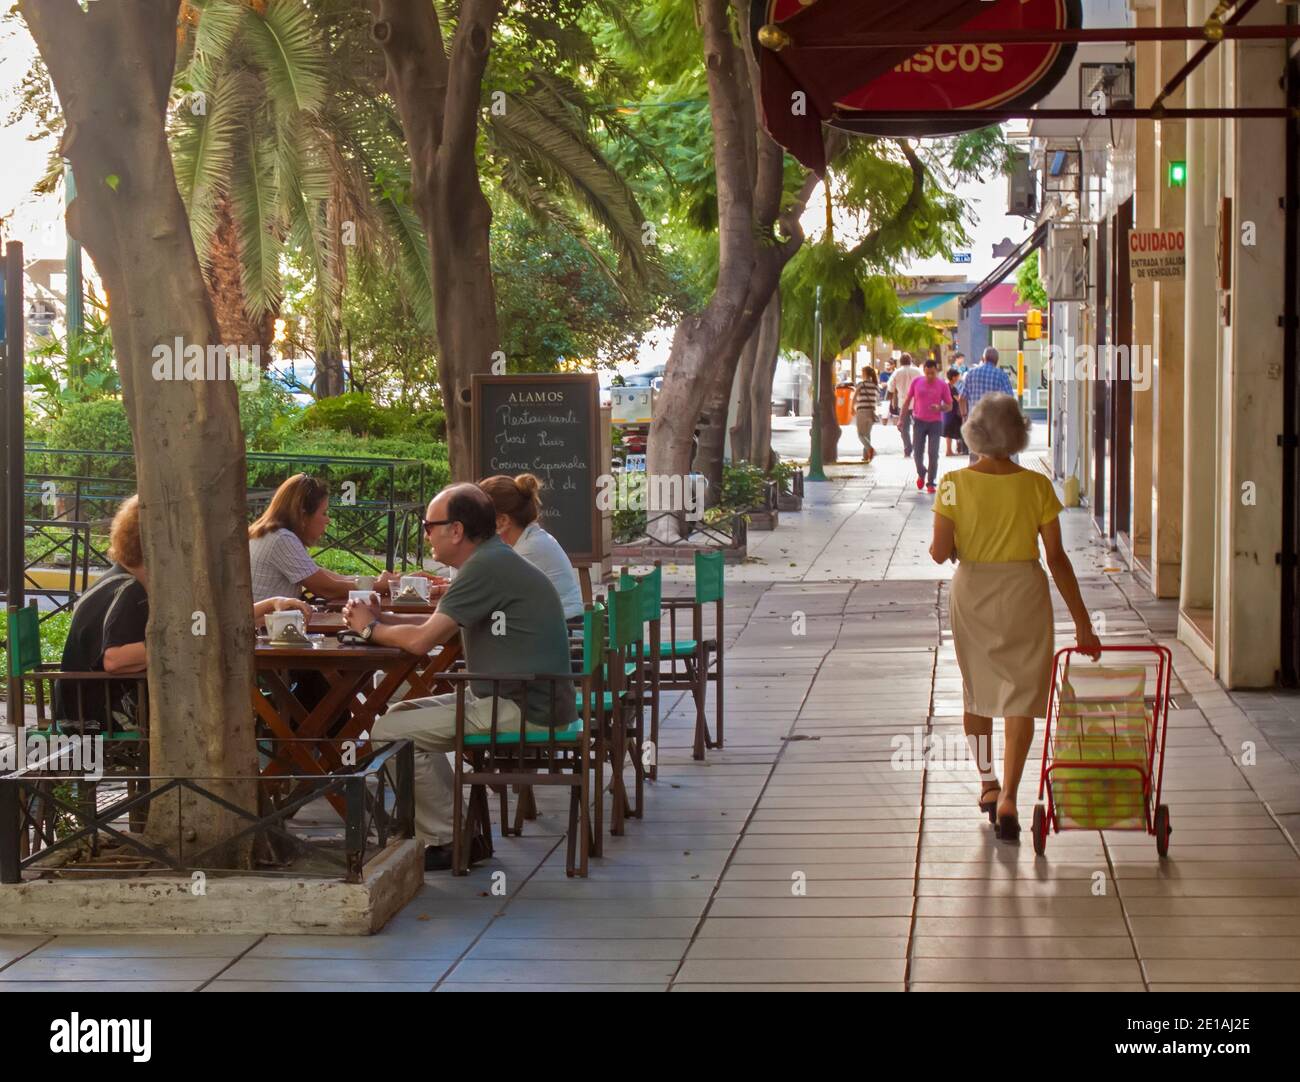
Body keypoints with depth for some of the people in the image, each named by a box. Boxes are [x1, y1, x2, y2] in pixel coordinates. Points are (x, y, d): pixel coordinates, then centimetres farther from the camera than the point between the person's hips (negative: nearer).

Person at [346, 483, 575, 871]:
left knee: (391, 731, -11)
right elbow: (438, 626, 22)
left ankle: (447, 840, -3)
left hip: (524, 709, -11)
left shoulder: (487, 567, -17)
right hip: (516, 698, 11)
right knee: (402, 713, 19)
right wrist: (383, 618, 8)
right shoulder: (495, 560, 16)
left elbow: (421, 640, -17)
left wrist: (371, 628, 2)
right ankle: (460, 830, 17)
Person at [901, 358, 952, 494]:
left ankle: (931, 483, 6)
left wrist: (939, 408, -19)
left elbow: (949, 406, 3)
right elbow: (907, 401, 8)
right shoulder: (916, 382, 1)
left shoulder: (942, 385, -2)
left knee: (933, 454, -3)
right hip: (919, 421, 1)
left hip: (935, 422, -1)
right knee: (918, 452, 0)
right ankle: (921, 474, 28)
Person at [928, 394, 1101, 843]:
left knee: (977, 689, 19)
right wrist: (1081, 621, -3)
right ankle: (1008, 797, -10)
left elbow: (940, 552, -12)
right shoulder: (1037, 486, -8)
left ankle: (988, 783, 31)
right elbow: (1057, 557, -8)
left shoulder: (955, 484, -9)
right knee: (1021, 695, 2)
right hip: (1024, 591, -1)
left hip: (971, 593, 1)